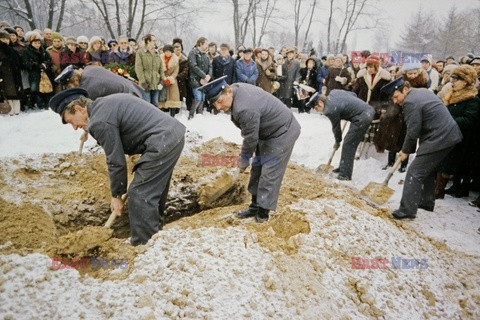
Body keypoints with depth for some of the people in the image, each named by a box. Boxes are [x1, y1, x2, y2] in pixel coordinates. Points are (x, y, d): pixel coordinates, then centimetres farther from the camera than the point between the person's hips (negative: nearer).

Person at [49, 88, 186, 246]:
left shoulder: (100, 122, -10)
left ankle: (143, 244, 6)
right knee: (156, 187, 23)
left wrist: (116, 195, 4)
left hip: (162, 143, -10)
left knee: (140, 194, -3)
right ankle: (155, 226, 39)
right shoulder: (107, 103, 20)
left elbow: (116, 161, -8)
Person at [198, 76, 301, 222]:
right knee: (257, 168, 14)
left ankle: (263, 212, 4)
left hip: (283, 133, -10)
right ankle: (255, 205, 25)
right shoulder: (235, 88, -5)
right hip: (268, 131, 10)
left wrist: (244, 159, -6)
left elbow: (250, 139, -24)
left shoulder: (245, 110, -36)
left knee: (269, 173, -8)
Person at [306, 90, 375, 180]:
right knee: (350, 143, 17)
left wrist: (337, 142, 14)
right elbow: (353, 94, 19)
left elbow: (336, 127, -3)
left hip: (362, 118, -10)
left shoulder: (330, 110, -16)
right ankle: (343, 168, 28)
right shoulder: (333, 92, 8)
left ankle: (345, 174, 0)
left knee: (348, 144, -4)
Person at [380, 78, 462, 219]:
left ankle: (408, 209, -5)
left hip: (438, 139, -10)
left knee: (414, 173, -7)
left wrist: (406, 151, 0)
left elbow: (413, 131, -15)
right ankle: (427, 202, 33)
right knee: (427, 169, 22)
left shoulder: (410, 102, -16)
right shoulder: (423, 91, 15)